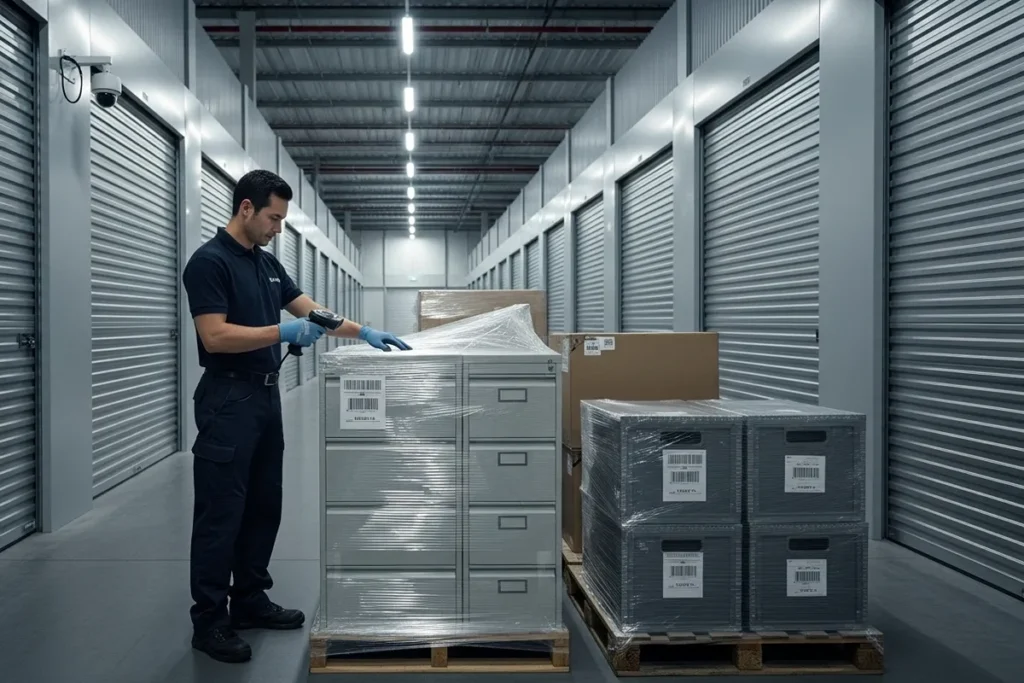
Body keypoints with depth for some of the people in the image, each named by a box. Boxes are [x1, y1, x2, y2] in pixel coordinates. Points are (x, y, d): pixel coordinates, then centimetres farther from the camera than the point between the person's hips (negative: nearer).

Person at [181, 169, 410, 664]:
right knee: (221, 513, -2)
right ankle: (208, 620, 7)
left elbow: (311, 309, 15)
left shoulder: (268, 263, 13)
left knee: (263, 507, 13)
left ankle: (250, 601, 25)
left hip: (266, 395, 9)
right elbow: (215, 336, -22)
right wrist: (284, 333, -24)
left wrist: (364, 333, 4)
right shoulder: (209, 261, -14)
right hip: (228, 399, -9)